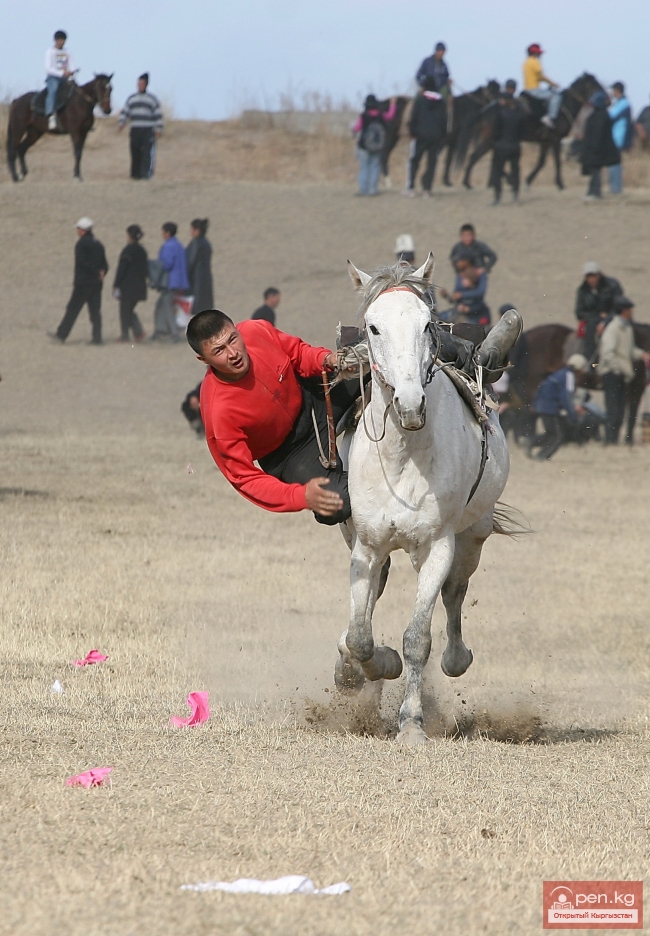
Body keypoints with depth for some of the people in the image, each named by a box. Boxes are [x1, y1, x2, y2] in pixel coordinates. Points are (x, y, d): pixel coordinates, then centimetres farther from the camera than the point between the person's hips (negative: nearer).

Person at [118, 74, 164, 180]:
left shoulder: (152, 99, 5)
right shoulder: (131, 98, 15)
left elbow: (158, 114, 3)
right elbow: (125, 111, 14)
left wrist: (158, 129, -3)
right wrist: (121, 123, -1)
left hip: (148, 131, -3)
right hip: (135, 130, 3)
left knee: (147, 152, -14)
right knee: (135, 153, 2)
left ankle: (146, 173, -19)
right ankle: (135, 174, 7)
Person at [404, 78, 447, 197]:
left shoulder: (420, 99, -5)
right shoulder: (441, 101, 5)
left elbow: (414, 117, -8)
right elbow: (444, 120, 7)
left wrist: (412, 131, -1)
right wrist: (443, 135, 12)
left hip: (421, 135, -3)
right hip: (436, 136, 3)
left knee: (413, 161, 7)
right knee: (431, 163, 5)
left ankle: (410, 187, 1)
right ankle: (427, 189, 2)